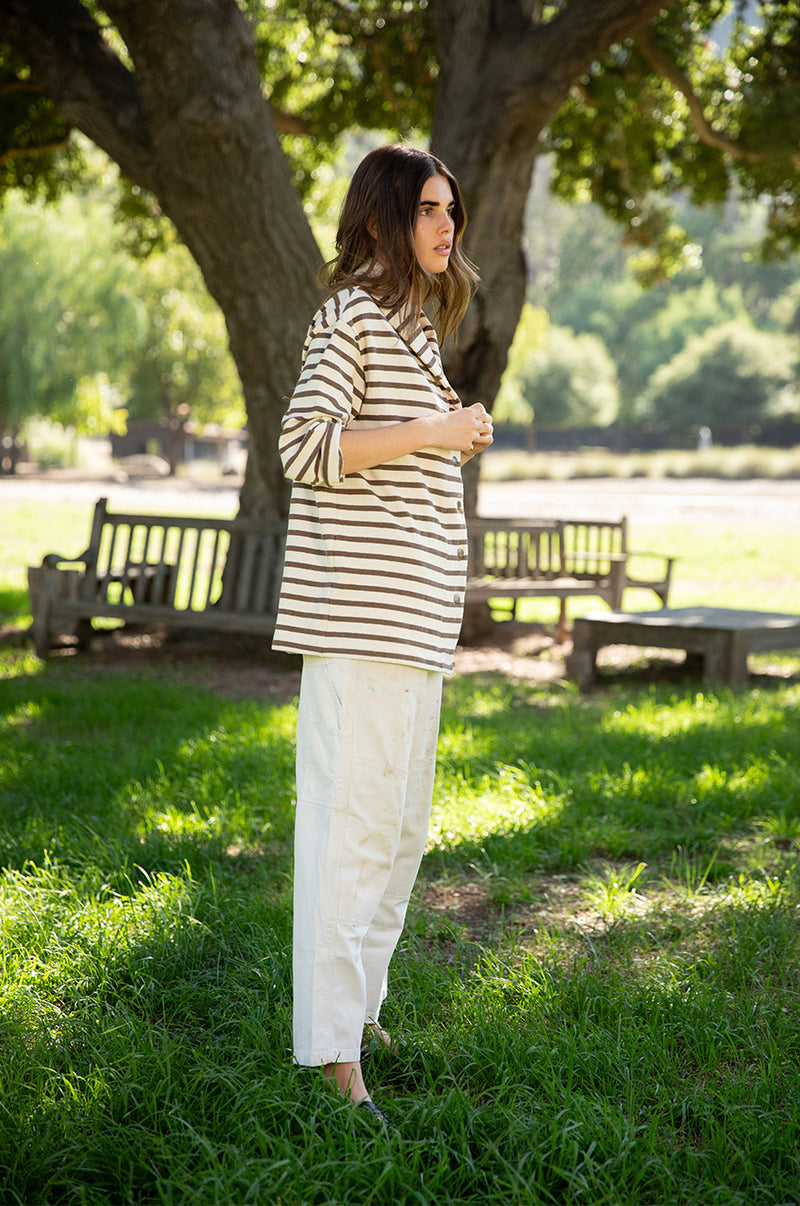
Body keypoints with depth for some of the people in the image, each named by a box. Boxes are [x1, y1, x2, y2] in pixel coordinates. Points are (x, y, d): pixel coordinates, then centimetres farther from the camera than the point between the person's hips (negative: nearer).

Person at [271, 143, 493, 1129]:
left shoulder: (413, 322, 21)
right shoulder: (352, 312, -7)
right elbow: (306, 446, -17)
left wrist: (453, 444, 15)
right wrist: (434, 431, -15)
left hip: (416, 615, 10)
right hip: (358, 609, -10)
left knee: (401, 822, 16)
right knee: (350, 818, -9)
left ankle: (358, 1000, 29)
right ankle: (334, 1052, -5)